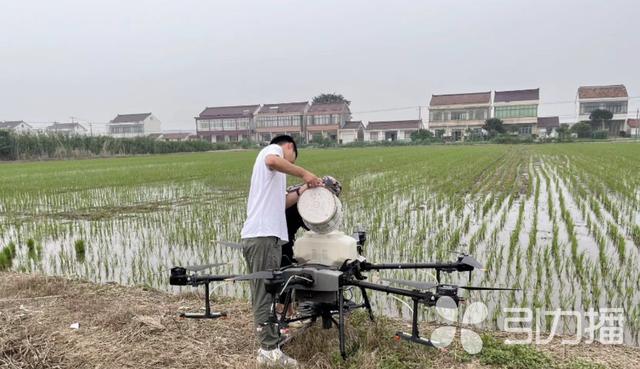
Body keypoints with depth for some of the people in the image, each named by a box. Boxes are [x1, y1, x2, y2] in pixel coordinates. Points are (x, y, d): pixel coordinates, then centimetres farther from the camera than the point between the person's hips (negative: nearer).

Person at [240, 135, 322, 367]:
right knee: (265, 294, -6)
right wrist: (304, 173, -14)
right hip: (264, 236, -10)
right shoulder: (272, 149, 4)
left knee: (264, 294, 15)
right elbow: (273, 161, -22)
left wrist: (304, 191, 20)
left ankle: (268, 346, 26)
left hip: (263, 236, 10)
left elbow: (280, 203, 24)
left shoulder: (272, 173, 31)